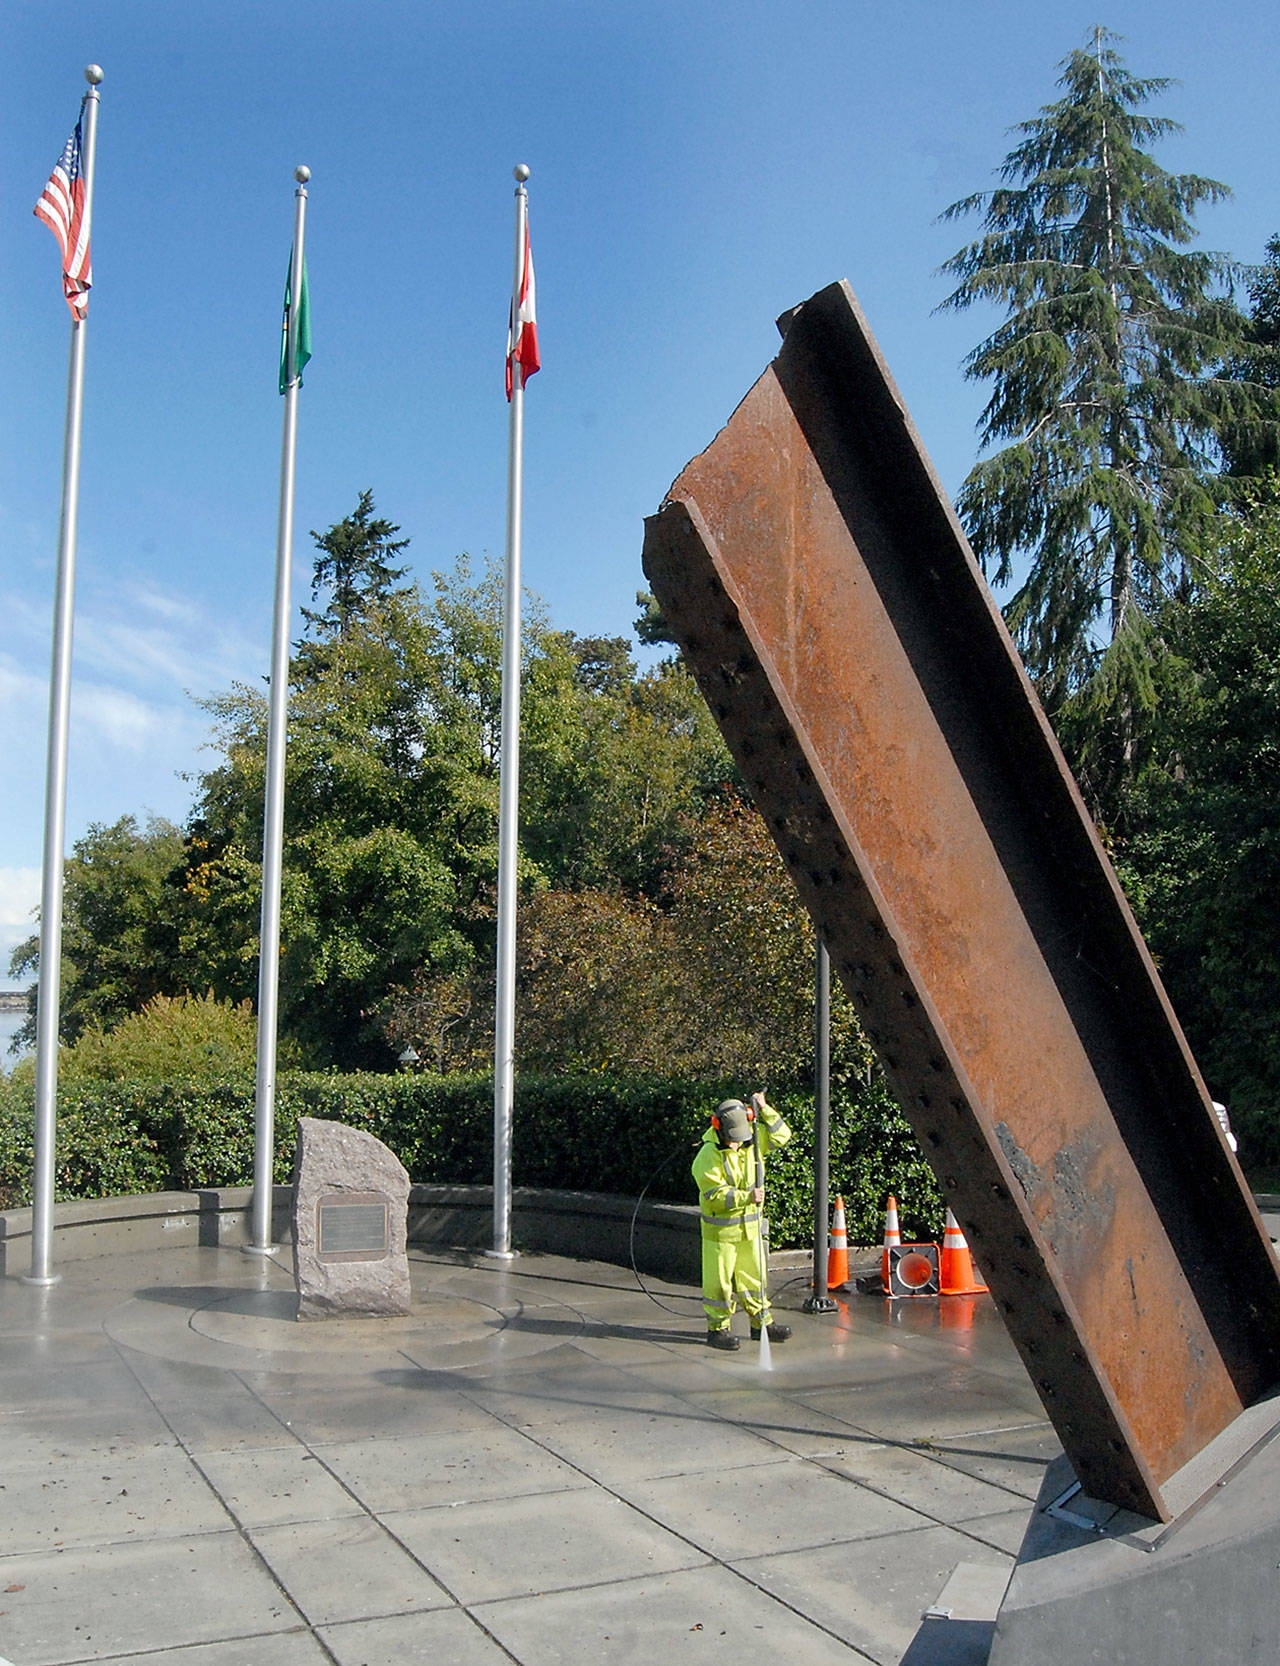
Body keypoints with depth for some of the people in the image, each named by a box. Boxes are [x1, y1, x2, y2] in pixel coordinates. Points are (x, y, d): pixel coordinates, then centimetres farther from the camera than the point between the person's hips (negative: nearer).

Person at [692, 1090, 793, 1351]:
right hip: (720, 1229, -6)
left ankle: (762, 1324, 28)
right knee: (719, 1280, 2)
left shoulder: (752, 1141, -1)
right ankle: (717, 1329, 14)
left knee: (753, 1276, 16)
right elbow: (715, 1195, -24)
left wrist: (764, 1110, -8)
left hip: (749, 1225, 6)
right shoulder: (708, 1156, -19)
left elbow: (782, 1135, 4)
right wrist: (746, 1196, -34)